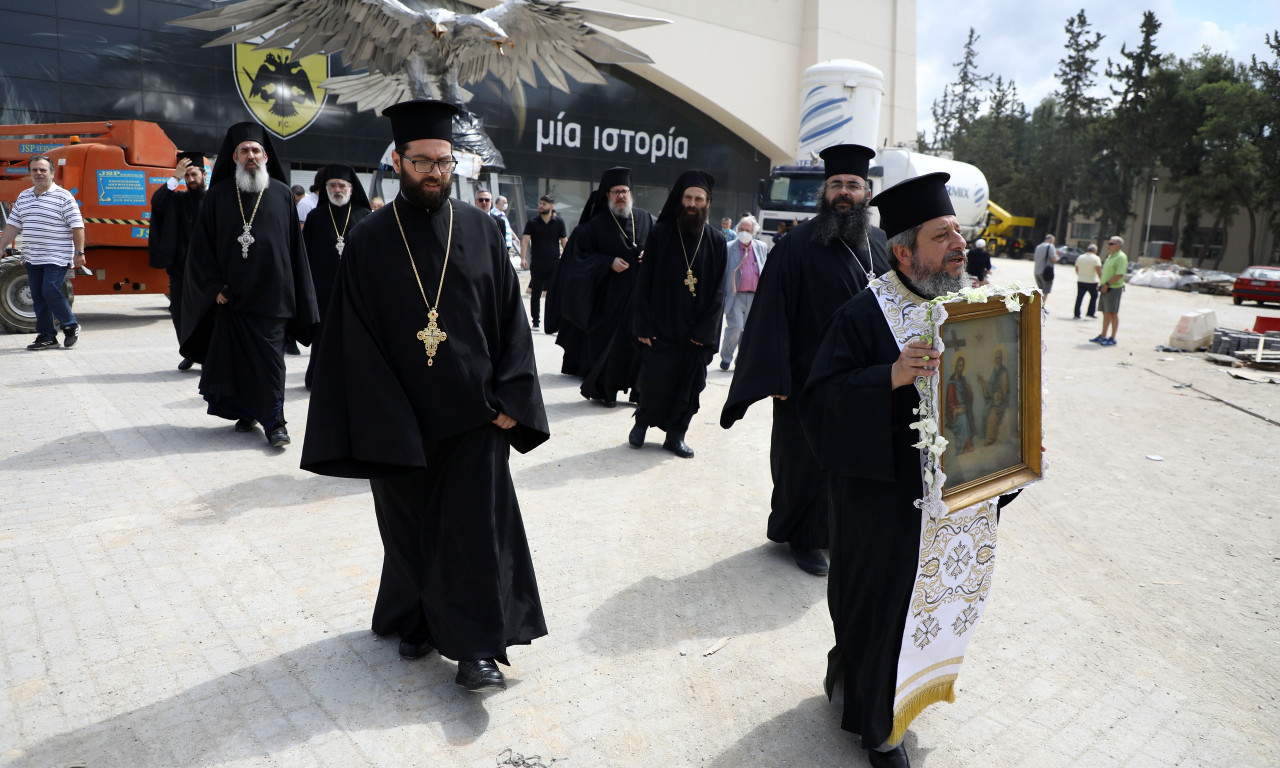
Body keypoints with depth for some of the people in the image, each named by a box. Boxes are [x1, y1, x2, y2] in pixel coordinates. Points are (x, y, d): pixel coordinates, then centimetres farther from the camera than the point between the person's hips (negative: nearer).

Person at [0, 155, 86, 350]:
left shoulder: (63, 197, -5)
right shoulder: (23, 197, 14)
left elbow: (77, 226, -9)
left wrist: (79, 252, -15)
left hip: (56, 258, -7)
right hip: (32, 259, 7)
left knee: (51, 291, -15)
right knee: (38, 297, 6)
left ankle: (71, 326, 6)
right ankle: (47, 336, 13)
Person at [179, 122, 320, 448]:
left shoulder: (282, 194, 4)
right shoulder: (218, 195, 6)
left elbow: (295, 247, 3)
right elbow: (202, 246, 6)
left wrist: (297, 295, 0)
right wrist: (215, 286, -3)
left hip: (271, 295, -2)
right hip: (230, 295, 2)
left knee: (270, 358, -2)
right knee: (235, 356, 7)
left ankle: (274, 421, 5)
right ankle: (246, 412, 22)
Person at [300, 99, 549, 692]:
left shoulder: (480, 230, 2)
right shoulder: (370, 238, -1)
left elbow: (511, 316, 2)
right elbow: (353, 334, -3)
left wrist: (509, 397, -6)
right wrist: (379, 417, -9)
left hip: (473, 416, 0)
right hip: (399, 420, 0)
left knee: (475, 527, 4)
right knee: (410, 527, 14)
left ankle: (477, 646, 15)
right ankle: (418, 620, 37)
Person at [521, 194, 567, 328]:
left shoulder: (559, 222, 5)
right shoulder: (532, 222, 2)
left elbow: (564, 242, 8)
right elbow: (525, 240, -5)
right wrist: (523, 258, -18)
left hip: (554, 263, 0)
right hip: (537, 264, 0)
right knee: (536, 294, 6)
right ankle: (535, 321, 16)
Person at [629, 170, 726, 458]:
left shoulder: (716, 240, 3)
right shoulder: (660, 233, -1)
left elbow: (719, 290, 2)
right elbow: (644, 282, -2)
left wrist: (704, 330, -6)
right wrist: (643, 325, -8)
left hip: (697, 333, 2)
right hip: (660, 327, -2)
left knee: (689, 385, 6)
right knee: (653, 381, 2)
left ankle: (676, 435, 21)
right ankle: (642, 422, 26)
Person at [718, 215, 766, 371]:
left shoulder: (761, 247, 10)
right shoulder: (728, 248, -1)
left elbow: (765, 271, 15)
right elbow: (722, 274, -1)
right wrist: (721, 296, -5)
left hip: (755, 295, 4)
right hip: (736, 295, -3)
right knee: (735, 326, -12)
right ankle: (726, 358, 6)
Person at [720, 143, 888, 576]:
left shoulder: (881, 245, 7)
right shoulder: (799, 245, -10)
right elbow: (772, 313, -14)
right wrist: (774, 378, -19)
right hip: (809, 380, -5)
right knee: (806, 461, 7)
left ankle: (839, 527, 37)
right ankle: (804, 537, 27)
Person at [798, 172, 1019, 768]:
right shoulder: (865, 315, -15)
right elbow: (820, 401, -20)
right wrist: (889, 378, -33)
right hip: (889, 498, -7)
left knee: (938, 595, 20)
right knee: (882, 603, 8)